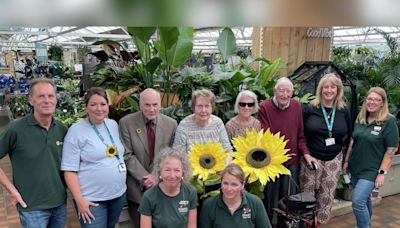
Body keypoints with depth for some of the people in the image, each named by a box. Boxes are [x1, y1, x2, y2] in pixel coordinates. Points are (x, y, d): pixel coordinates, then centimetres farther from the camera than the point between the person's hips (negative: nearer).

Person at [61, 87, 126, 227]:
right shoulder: (76, 131, -12)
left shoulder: (113, 125, 5)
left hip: (119, 194, 6)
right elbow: (69, 169, -13)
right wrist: (79, 199, -16)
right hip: (91, 199, -6)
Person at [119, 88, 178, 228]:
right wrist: (145, 177, -14)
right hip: (137, 186, -1)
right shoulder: (126, 123, -7)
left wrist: (157, 176, -11)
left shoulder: (171, 124, -1)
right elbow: (127, 155, -9)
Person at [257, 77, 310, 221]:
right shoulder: (264, 107, -14)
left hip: (292, 161, 4)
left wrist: (305, 153, -6)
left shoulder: (296, 106, 1)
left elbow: (300, 135, 6)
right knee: (270, 198, 12)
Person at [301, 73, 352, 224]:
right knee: (307, 193, 4)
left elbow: (349, 135, 15)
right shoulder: (309, 109, -6)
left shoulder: (344, 112, 3)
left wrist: (339, 145, 2)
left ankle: (322, 221, 28)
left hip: (334, 160, 3)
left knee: (327, 195, 12)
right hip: (311, 158, -2)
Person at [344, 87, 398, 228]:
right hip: (355, 167, 6)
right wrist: (347, 161, 14)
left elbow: (391, 149, -12)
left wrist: (382, 172, -15)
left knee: (358, 201, -13)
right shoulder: (360, 119, 5)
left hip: (371, 170, -6)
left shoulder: (389, 122, -12)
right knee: (365, 199, 19)